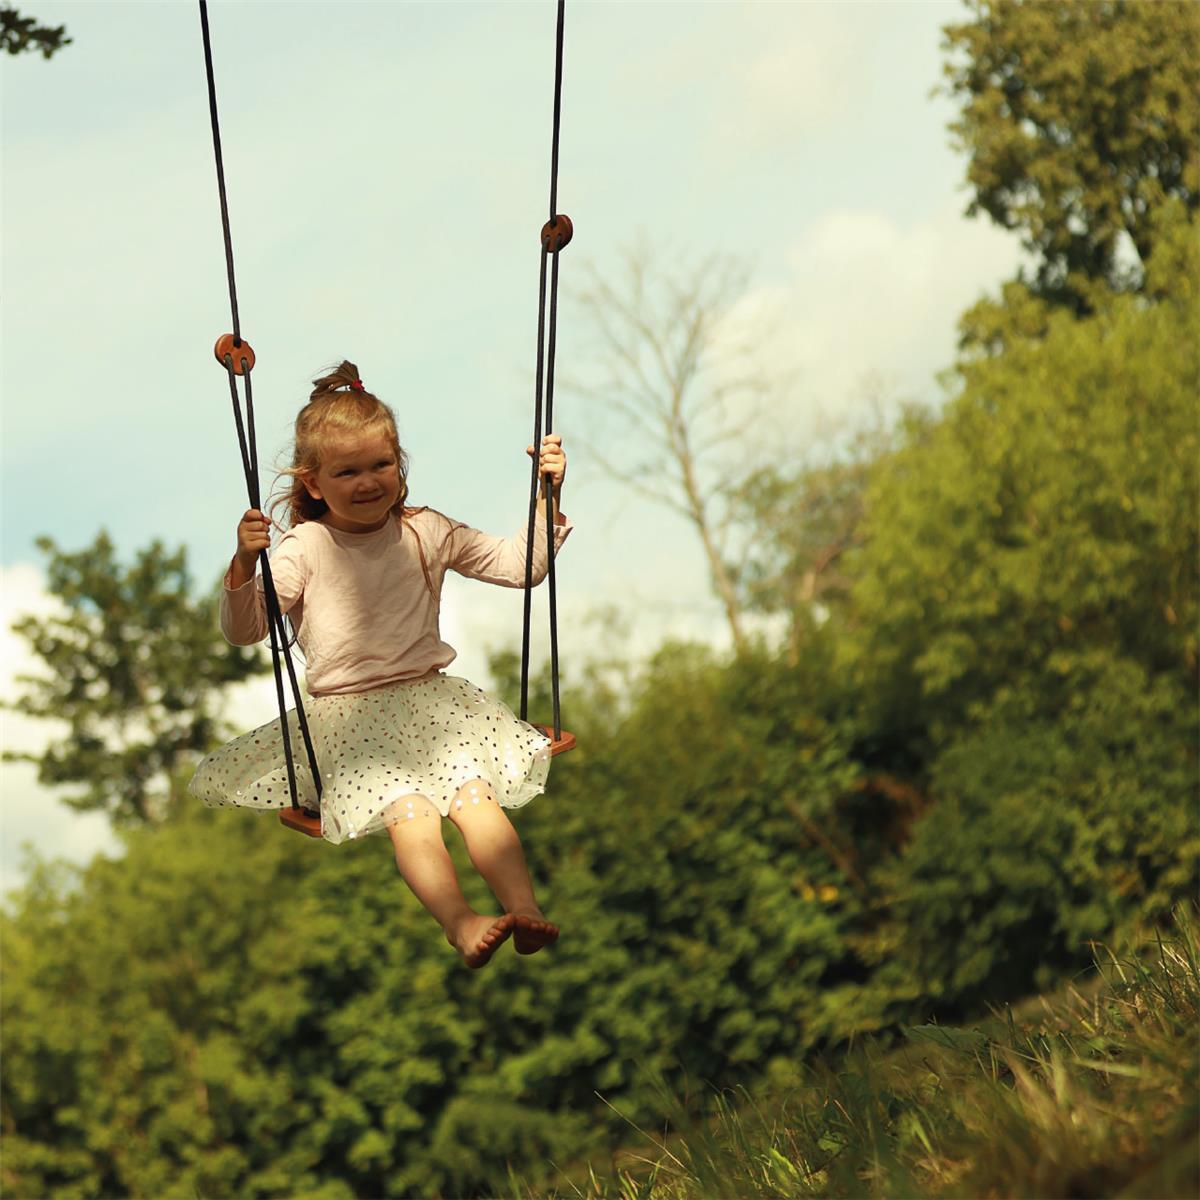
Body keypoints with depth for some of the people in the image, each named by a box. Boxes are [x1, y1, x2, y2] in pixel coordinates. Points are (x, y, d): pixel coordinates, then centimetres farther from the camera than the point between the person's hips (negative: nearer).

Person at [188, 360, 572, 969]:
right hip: (346, 714, -3)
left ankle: (525, 908, -38)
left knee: (473, 788, -25)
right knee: (406, 809, -29)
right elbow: (242, 631, -8)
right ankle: (459, 923, -46)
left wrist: (548, 497, 1)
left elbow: (518, 565, 13)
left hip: (428, 697, 3)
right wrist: (244, 565, -25)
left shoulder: (427, 532, 9)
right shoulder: (303, 549, -2)